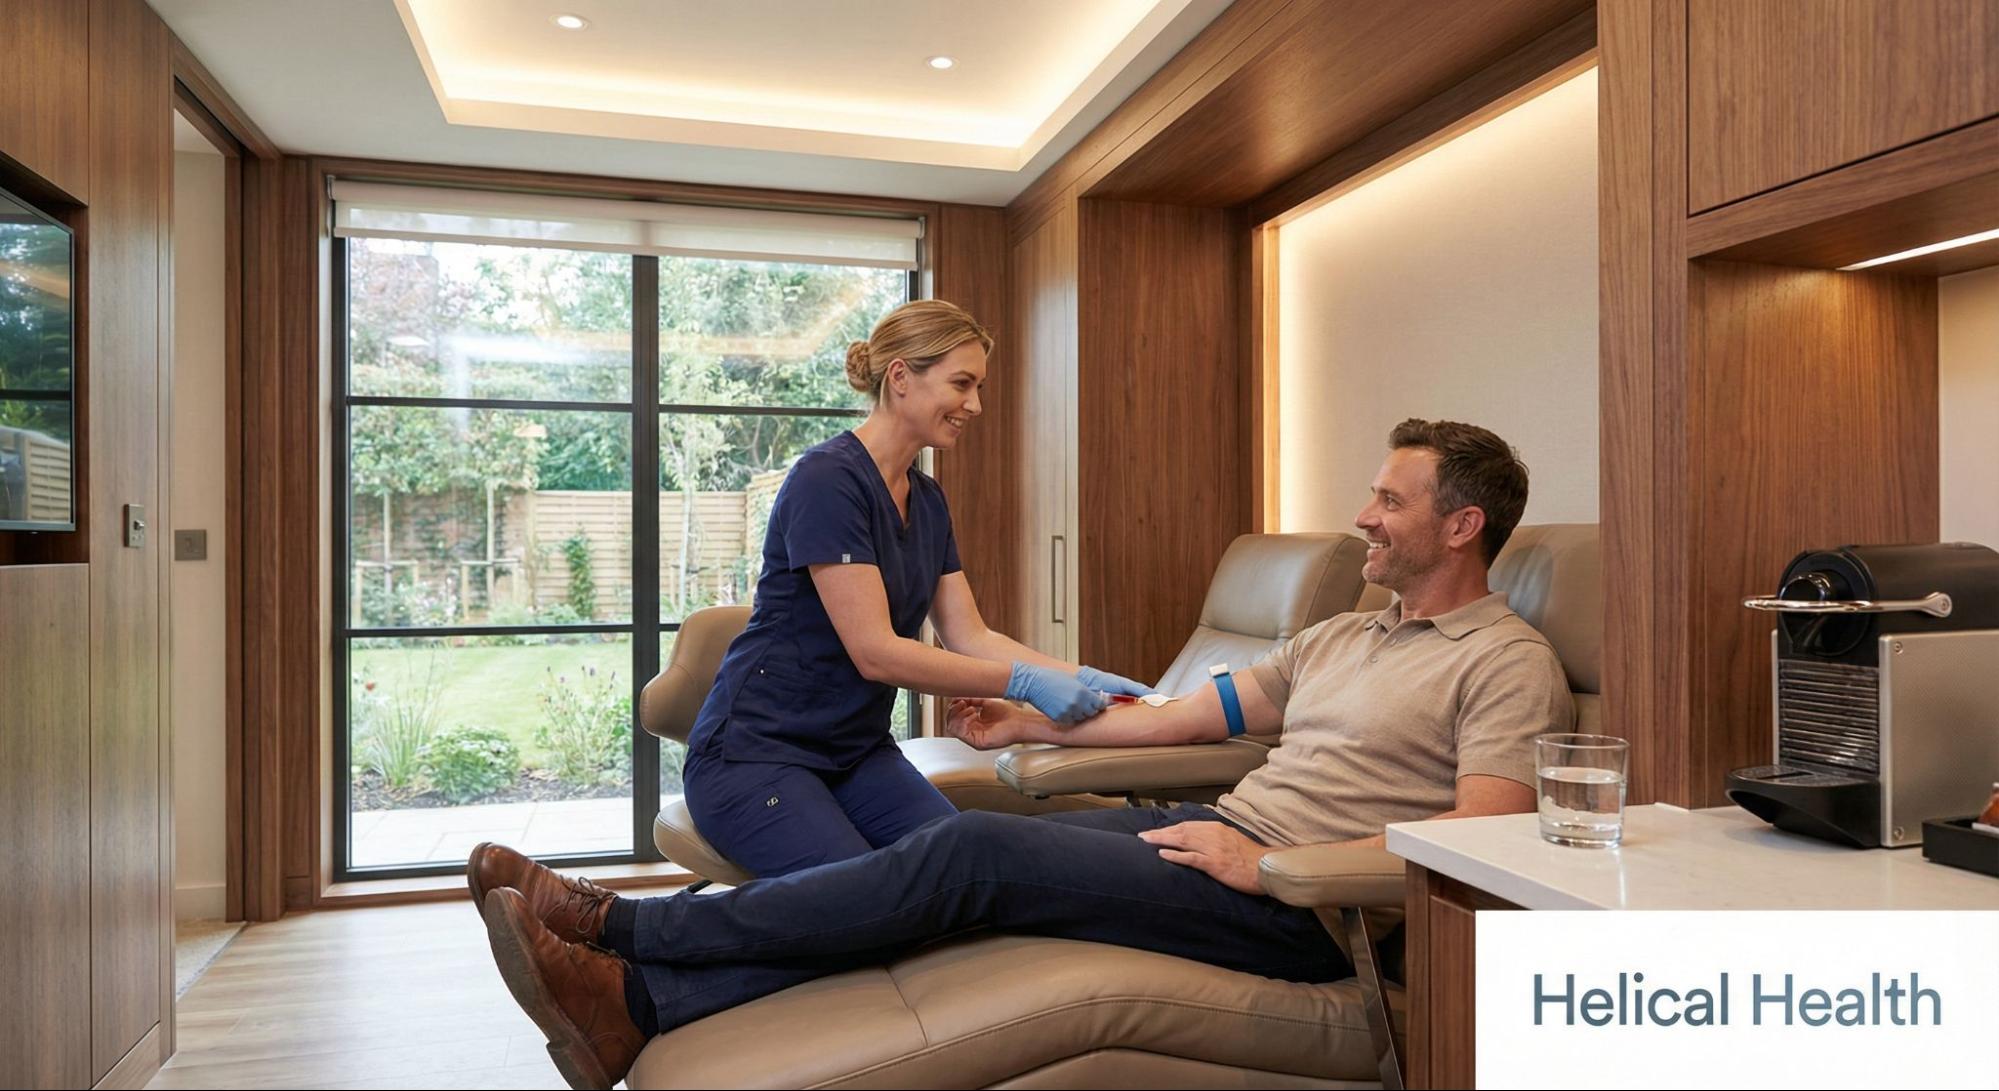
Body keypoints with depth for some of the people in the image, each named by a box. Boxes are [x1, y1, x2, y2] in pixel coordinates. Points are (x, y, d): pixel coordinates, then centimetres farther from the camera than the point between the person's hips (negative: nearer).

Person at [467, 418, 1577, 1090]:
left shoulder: (1507, 663, -3)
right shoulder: (1342, 635, 22)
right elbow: (1191, 712, 21)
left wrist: (1272, 865, -18)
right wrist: (1035, 724, 20)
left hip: (1293, 905, -8)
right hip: (1218, 830, 8)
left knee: (976, 852, -21)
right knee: (972, 854, -13)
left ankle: (619, 925, -12)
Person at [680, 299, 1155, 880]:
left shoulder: (926, 500, 8)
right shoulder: (828, 479, -19)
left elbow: (970, 636, 5)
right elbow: (875, 651, -24)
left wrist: (1079, 677, -8)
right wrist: (1024, 681, -25)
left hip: (857, 750, 8)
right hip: (756, 752, -7)